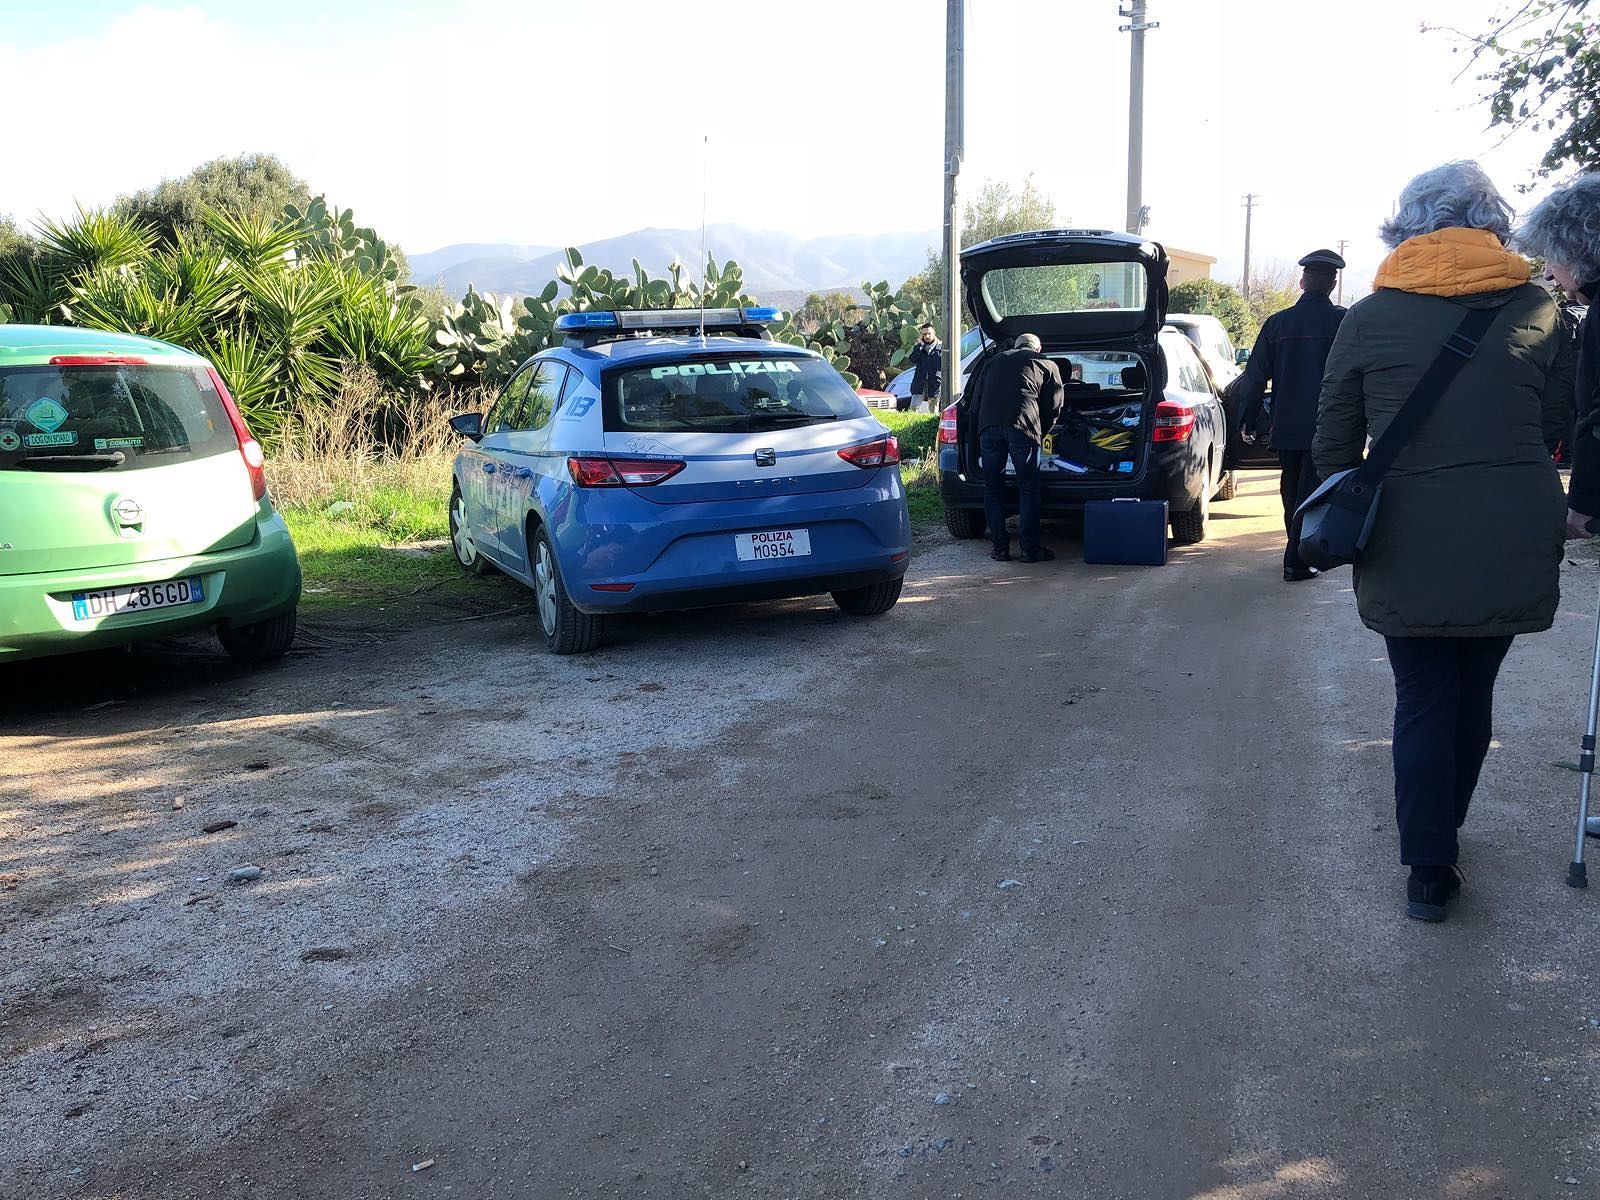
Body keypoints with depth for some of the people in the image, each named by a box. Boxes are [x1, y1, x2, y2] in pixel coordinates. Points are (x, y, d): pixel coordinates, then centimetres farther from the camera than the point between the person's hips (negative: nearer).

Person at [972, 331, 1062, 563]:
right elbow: (1053, 407, 15)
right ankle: (1030, 549, 5)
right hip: (1023, 425, -3)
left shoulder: (994, 362, 30)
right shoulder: (1047, 365, 20)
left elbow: (977, 399, 27)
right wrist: (1040, 434, 26)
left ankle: (1000, 548, 11)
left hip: (988, 425, 3)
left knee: (993, 489, 10)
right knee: (1028, 490, 4)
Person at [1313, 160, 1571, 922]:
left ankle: (1429, 868, 9)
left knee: (1423, 701, 8)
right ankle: (1442, 830, 34)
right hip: (1512, 544, 2)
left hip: (1409, 545, -1)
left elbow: (1334, 446, 1)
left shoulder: (1369, 318, -2)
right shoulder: (1536, 309, 1)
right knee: (1473, 695, 17)